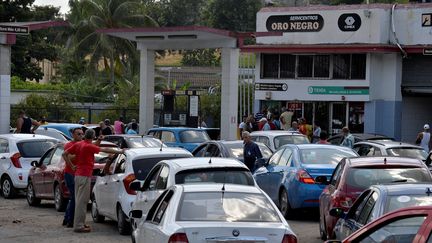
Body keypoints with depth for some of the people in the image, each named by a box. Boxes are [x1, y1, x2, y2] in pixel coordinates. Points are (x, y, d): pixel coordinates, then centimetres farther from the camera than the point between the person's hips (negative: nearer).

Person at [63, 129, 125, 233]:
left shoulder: (77, 144, 8)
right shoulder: (89, 146, -14)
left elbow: (64, 154, 10)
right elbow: (105, 150, -13)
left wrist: (72, 166, 10)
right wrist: (119, 151, -5)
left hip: (78, 174, 9)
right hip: (85, 176, -9)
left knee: (80, 200, 15)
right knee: (82, 200, -7)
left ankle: (79, 223, 22)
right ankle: (79, 226, -7)